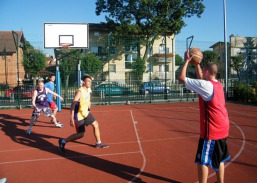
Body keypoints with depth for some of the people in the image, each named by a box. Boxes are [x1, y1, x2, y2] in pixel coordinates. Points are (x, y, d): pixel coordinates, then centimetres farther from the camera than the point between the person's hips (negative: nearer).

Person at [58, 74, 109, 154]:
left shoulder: (87, 91, 4)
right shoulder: (80, 91, -23)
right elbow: (73, 104, -27)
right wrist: (71, 118, -31)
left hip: (85, 113, 9)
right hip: (79, 115, -9)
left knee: (95, 124, 13)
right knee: (80, 134, -7)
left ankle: (98, 143, 27)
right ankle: (63, 141, 10)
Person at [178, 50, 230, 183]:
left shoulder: (206, 85, -18)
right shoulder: (217, 84, 9)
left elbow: (181, 78, -17)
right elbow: (200, 78, 28)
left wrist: (187, 61, -6)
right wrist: (196, 63, 25)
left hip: (212, 129, -9)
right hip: (222, 128, 9)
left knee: (202, 161, -1)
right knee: (219, 159, 21)